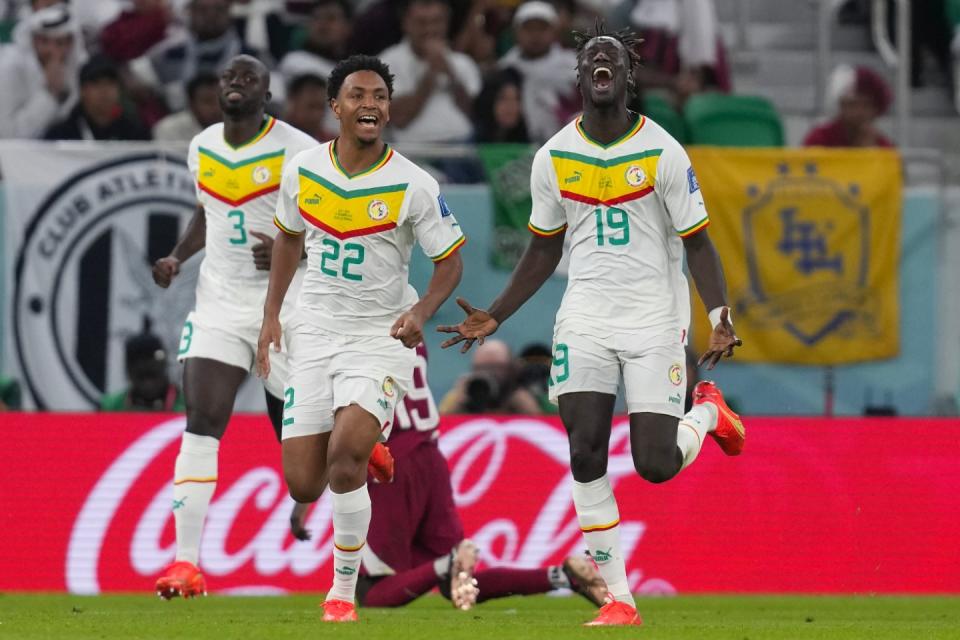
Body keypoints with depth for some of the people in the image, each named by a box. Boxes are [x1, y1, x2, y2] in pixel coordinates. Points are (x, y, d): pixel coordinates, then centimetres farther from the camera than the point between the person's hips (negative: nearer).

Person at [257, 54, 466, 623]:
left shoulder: (413, 186, -11)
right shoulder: (302, 172, -1)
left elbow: (451, 261, -3)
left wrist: (421, 312, -20)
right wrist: (272, 314, 15)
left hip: (380, 337, -4)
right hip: (315, 335, 4)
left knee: (345, 453, -25)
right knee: (303, 486, 0)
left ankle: (344, 590, -8)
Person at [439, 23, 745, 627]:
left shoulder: (662, 153, -9)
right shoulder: (554, 158, 2)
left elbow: (697, 243, -5)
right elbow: (543, 253, 14)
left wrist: (721, 319, -19)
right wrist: (495, 318, 7)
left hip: (655, 321, -3)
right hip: (586, 321, 3)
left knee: (656, 464, -8)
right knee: (586, 456, -9)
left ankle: (707, 411, 27)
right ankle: (620, 598, -1)